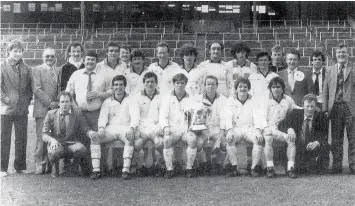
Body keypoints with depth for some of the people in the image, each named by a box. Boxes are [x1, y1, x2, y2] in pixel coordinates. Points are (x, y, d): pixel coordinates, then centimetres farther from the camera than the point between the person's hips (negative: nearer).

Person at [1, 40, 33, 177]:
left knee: (22, 139, 8)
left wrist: (28, 99, 5)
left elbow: (30, 85, 15)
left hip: (22, 109, 3)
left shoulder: (25, 69, 9)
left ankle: (20, 166, 18)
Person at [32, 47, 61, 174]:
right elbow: (37, 89, -5)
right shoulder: (37, 70, 4)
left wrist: (58, 103, -2)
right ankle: (39, 164, 1)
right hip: (42, 109, -3)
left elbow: (60, 89, 15)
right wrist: (49, 103, -10)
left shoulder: (59, 71, 16)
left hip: (56, 108, 3)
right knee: (41, 138, -7)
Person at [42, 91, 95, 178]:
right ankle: (55, 166, 1)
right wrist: (52, 140, -21)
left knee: (82, 149, -33)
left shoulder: (77, 115, 5)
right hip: (56, 144, 0)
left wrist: (90, 132, -28)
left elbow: (85, 129, -2)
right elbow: (44, 134, 2)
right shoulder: (51, 114, 5)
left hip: (72, 144, 1)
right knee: (54, 153, -37)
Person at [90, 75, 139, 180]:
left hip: (125, 128, -2)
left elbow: (135, 116, -7)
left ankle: (126, 170, -37)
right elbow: (103, 116, 3)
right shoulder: (107, 102, 15)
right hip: (110, 129, 2)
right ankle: (96, 170, -26)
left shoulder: (130, 100, 8)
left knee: (131, 137, -36)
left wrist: (132, 128, -29)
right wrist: (101, 127, -21)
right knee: (94, 137, -24)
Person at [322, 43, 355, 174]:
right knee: (336, 139, 5)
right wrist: (325, 109, 2)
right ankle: (336, 166, 11)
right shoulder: (330, 70, 14)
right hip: (335, 108, 3)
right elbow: (325, 91, 11)